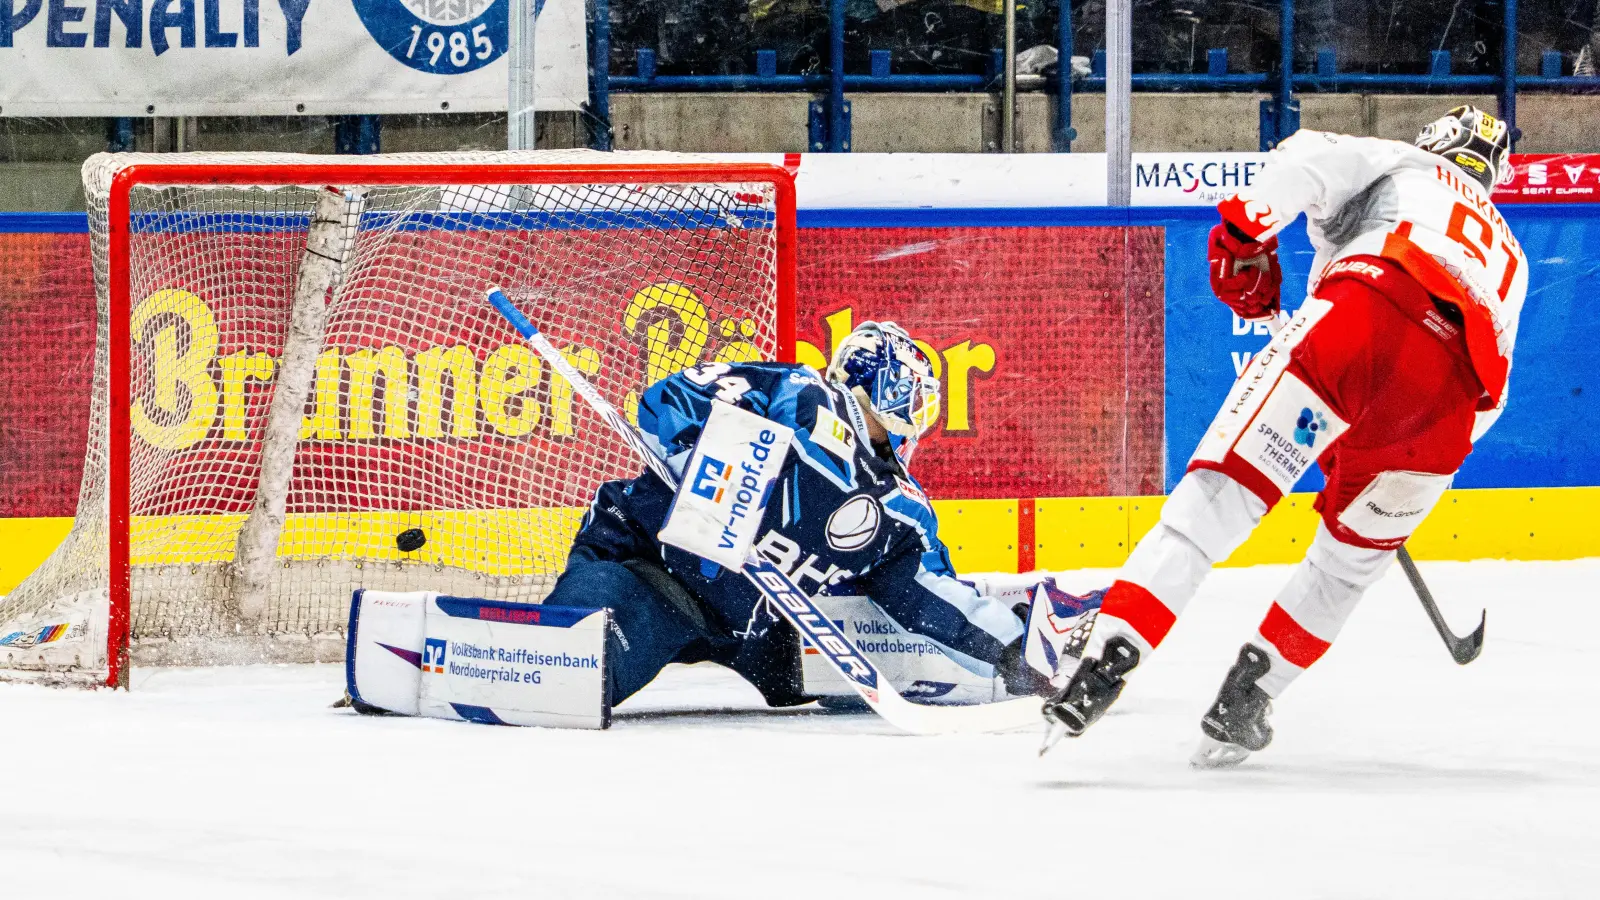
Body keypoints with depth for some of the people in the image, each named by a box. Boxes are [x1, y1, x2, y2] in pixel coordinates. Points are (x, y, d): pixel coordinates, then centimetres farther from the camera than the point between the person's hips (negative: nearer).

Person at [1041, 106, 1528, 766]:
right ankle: (1240, 710, 17)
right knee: (1351, 557, 25)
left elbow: (1310, 158, 9)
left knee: (1222, 490, -8)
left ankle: (1108, 658, -24)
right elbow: (1489, 397, 38)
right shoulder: (1508, 257, 43)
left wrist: (1246, 230, 11)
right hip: (1452, 391, 4)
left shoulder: (1400, 166, 32)